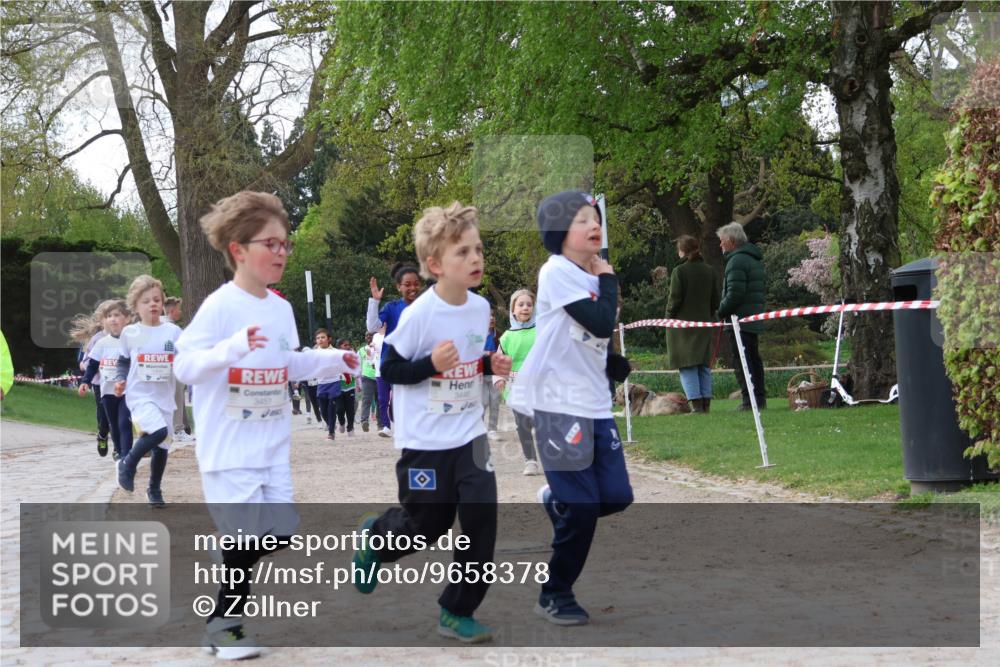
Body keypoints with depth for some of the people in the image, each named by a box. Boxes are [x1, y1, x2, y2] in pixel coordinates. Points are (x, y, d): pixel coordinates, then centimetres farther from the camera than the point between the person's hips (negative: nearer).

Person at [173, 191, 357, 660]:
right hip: (229, 447, -7)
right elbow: (185, 366, -20)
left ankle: (228, 603, 28)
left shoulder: (281, 309, 8)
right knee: (246, 537, -6)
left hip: (272, 446, 7)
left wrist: (331, 360, 12)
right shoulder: (220, 306, -15)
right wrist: (233, 347, -34)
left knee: (278, 533, 6)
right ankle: (224, 626, 14)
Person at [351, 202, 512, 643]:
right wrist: (431, 364, -27)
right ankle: (374, 539, 41)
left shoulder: (481, 308, 2)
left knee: (481, 521, -3)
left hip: (470, 436, 5)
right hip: (425, 441, -5)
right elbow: (389, 368, -12)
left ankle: (458, 612, 11)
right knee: (427, 526, 7)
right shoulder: (419, 314, -18)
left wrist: (491, 365, -2)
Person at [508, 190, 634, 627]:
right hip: (559, 404, -8)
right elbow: (601, 324, -19)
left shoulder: (589, 277, 13)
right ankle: (555, 597, 12)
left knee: (616, 496, 4)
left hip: (596, 404, 8)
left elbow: (606, 336, 14)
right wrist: (607, 280, -7)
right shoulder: (557, 272, -11)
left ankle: (555, 502, 34)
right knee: (582, 507, -5)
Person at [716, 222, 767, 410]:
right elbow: (762, 289, 22)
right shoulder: (755, 260, 18)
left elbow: (734, 294, -21)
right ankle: (760, 398, 17)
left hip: (741, 319, -10)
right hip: (755, 320, 10)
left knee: (741, 359, -8)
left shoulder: (737, 261, -14)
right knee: (753, 358, 14)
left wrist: (721, 311, -8)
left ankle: (749, 400, -11)